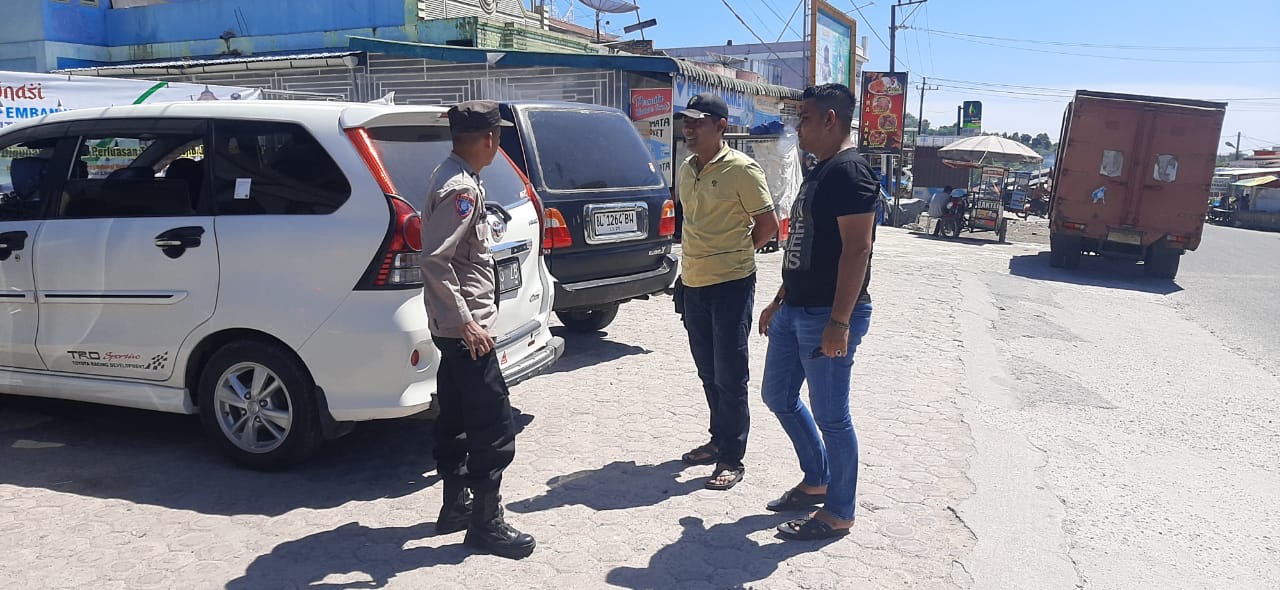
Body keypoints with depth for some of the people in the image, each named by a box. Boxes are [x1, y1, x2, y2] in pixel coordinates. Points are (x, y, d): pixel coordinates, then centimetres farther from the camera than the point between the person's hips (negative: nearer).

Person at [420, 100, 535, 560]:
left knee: (457, 419, 17)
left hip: (455, 328, 11)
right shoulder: (461, 187, -19)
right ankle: (486, 523, 6)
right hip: (466, 329, -10)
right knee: (495, 428, -4)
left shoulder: (453, 177, 12)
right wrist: (465, 323, -25)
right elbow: (434, 260, -27)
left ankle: (456, 505, 30)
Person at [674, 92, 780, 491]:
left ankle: (732, 459, 8)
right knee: (708, 372, 17)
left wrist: (732, 255, 0)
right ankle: (719, 440, 32)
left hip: (730, 285, -7)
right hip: (693, 285, 8)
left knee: (730, 376, -1)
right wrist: (699, 258, 11)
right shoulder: (686, 170, 10)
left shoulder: (741, 169, -12)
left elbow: (767, 225, -9)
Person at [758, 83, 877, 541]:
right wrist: (780, 302, 22)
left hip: (827, 317, -11)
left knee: (830, 416, 0)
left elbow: (857, 249, -23)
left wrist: (839, 321, -26)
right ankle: (816, 480, 35)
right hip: (795, 310, 11)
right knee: (778, 396, 19)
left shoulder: (849, 172, -16)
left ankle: (838, 513, 16)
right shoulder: (819, 172, 16)